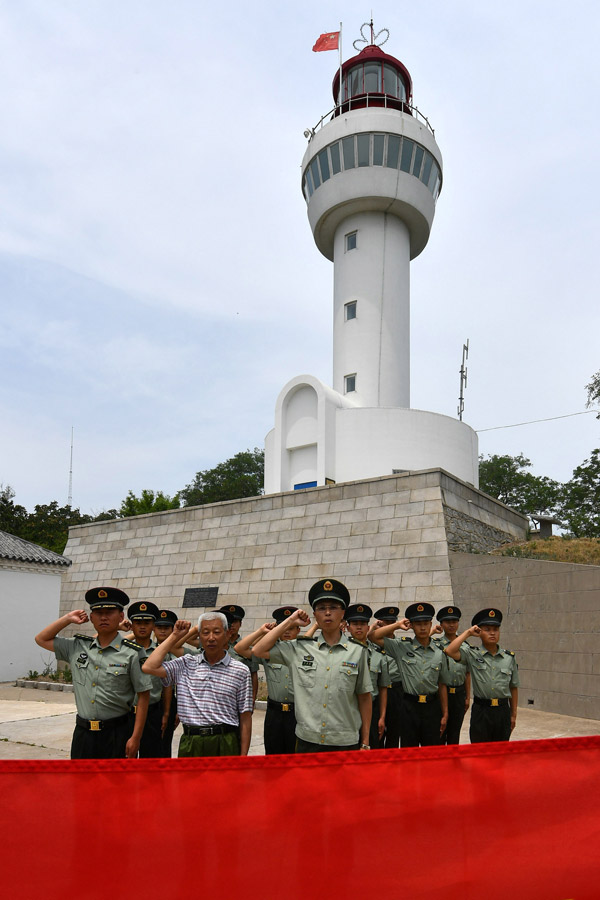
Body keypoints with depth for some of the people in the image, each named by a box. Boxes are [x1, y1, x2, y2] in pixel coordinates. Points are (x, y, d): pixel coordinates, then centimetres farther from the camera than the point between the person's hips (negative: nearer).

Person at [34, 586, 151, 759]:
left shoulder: (132, 653, -8)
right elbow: (41, 639, 18)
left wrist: (135, 737, -10)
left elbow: (143, 696, -6)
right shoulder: (77, 647, 6)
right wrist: (68, 618, 7)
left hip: (117, 733, -4)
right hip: (83, 732, 4)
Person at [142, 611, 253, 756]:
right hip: (190, 745, 1)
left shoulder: (240, 671, 2)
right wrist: (174, 636, 1)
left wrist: (243, 756, -3)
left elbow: (245, 718, 2)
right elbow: (149, 667, -6)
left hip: (225, 744, -1)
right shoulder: (186, 664, 7)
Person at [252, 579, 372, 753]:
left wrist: (365, 742, 5)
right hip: (307, 742, 1)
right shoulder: (299, 649, 4)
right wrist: (290, 621, 2)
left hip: (346, 744, -1)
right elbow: (258, 650, 1)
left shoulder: (357, 651, 0)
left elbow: (364, 698, 4)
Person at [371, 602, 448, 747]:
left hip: (432, 706, 2)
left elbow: (442, 685, 10)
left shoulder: (439, 653, 5)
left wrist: (445, 714, 10)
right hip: (410, 706, -2)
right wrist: (398, 625, -8)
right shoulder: (402, 647, -1)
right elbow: (374, 637, -7)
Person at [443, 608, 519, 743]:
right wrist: (468, 632, -13)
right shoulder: (472, 655, -3)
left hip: (503, 710, 3)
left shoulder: (509, 658, 5)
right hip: (481, 711, -2)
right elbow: (450, 651, -21)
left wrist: (513, 715, 11)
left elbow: (513, 687, 11)